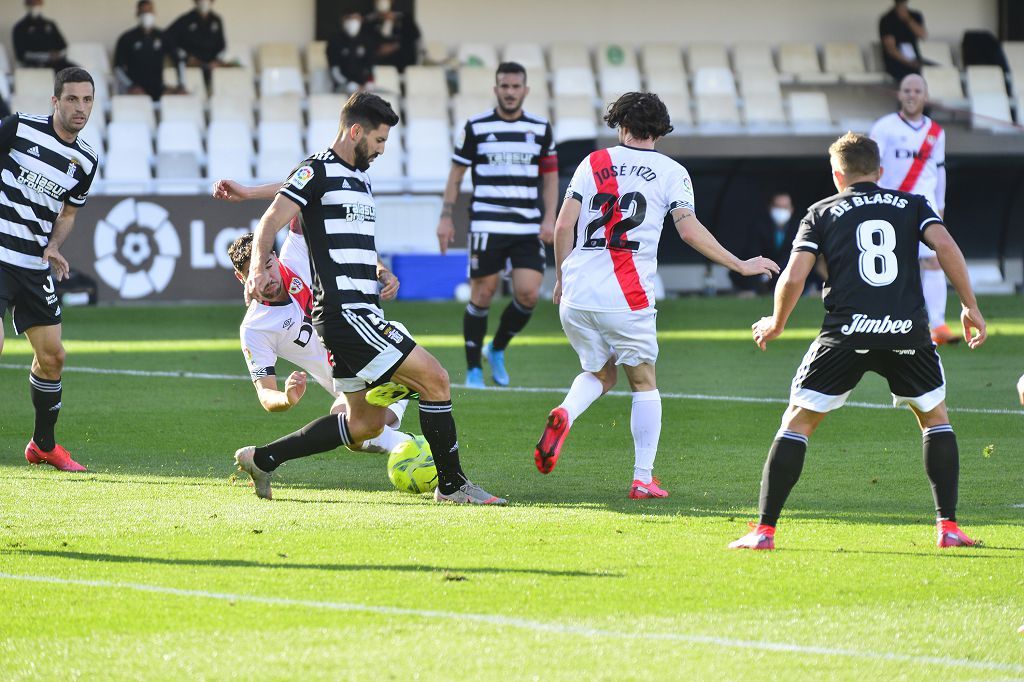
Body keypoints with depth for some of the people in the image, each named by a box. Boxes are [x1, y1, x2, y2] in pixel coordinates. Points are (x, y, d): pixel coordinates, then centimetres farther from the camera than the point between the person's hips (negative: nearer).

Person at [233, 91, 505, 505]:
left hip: (362, 312, 10)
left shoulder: (360, 180, 22)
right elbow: (271, 222, -15)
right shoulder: (317, 171, -6)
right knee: (434, 378, -13)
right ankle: (451, 485, -4)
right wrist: (258, 268, -33)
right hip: (343, 311, -10)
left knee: (366, 424, 12)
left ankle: (262, 458, 18)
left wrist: (380, 272, 12)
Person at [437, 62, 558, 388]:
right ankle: (473, 370, 10)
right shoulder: (476, 127, 0)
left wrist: (549, 218, 2)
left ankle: (497, 350, 17)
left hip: (528, 227, 2)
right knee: (482, 296, -2)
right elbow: (456, 174, 7)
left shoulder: (541, 128, 7)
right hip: (486, 225, -2)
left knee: (528, 294, -8)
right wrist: (445, 217, 0)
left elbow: (550, 176, 13)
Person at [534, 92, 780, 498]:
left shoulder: (594, 162, 10)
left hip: (576, 295, 3)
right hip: (626, 297, -3)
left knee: (599, 374, 20)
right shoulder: (671, 172, 4)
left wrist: (561, 278, 17)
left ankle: (564, 415, -11)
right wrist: (740, 266, 1)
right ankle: (643, 478, 7)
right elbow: (690, 231, -7)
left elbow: (563, 225, 5)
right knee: (643, 383, 13)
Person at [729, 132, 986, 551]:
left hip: (845, 333, -1)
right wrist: (970, 307, 4)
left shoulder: (822, 213, 13)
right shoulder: (911, 205, 16)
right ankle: (948, 527, 13)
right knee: (935, 418, 22)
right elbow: (945, 246, -2)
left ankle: (764, 530, 1)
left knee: (797, 422, 9)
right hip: (908, 331, 1)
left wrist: (776, 323, 22)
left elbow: (793, 278, 4)